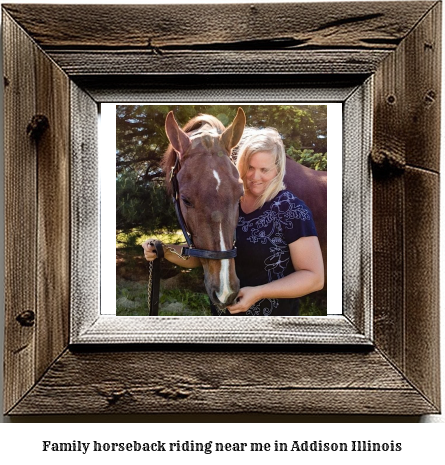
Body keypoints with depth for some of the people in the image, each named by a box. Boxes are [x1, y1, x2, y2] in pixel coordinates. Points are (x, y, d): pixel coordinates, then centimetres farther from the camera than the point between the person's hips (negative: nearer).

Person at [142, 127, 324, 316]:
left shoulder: (291, 209, -17)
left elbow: (315, 277, -17)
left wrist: (258, 293, -27)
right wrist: (165, 251, -13)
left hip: (273, 312, -5)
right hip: (223, 310, 5)